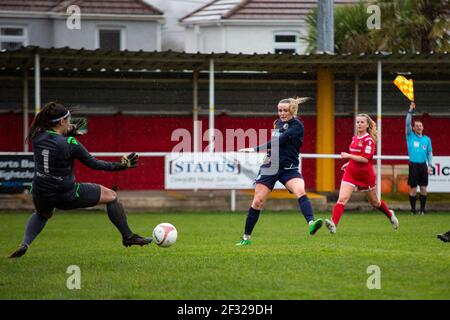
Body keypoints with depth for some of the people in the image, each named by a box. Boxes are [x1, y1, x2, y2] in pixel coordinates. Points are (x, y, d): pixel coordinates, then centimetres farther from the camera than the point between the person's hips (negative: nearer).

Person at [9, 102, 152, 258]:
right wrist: (120, 165, 0)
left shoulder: (37, 136, -5)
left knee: (42, 214, 42)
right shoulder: (70, 144, -19)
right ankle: (128, 237, 21)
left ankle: (25, 244, 16)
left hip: (40, 196, 5)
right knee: (111, 196, 13)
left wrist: (68, 132, 11)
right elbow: (93, 163, -9)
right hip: (66, 196, -5)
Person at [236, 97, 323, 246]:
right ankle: (246, 238, 12)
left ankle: (311, 224, -44)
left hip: (289, 168, -5)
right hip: (270, 166, 5)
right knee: (257, 201, 1)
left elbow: (279, 141, -22)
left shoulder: (297, 125, -10)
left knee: (300, 192, -31)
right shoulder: (278, 123, 10)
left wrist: (255, 149, -24)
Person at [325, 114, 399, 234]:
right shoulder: (354, 138, 9)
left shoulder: (369, 140, -13)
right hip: (351, 173, 5)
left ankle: (390, 214, 43)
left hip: (366, 174, -5)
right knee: (342, 199, -16)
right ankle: (333, 223, -28)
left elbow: (365, 159, -22)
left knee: (374, 202, 15)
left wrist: (348, 156, -22)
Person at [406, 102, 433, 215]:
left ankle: (422, 209, 10)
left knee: (423, 188, 3)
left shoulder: (427, 139, 10)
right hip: (413, 165, -2)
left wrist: (430, 165, 2)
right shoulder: (410, 136, 3)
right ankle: (413, 209, 6)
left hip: (423, 165, 2)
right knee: (413, 189, -2)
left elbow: (430, 153, 13)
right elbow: (408, 123, -9)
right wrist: (410, 111, -19)